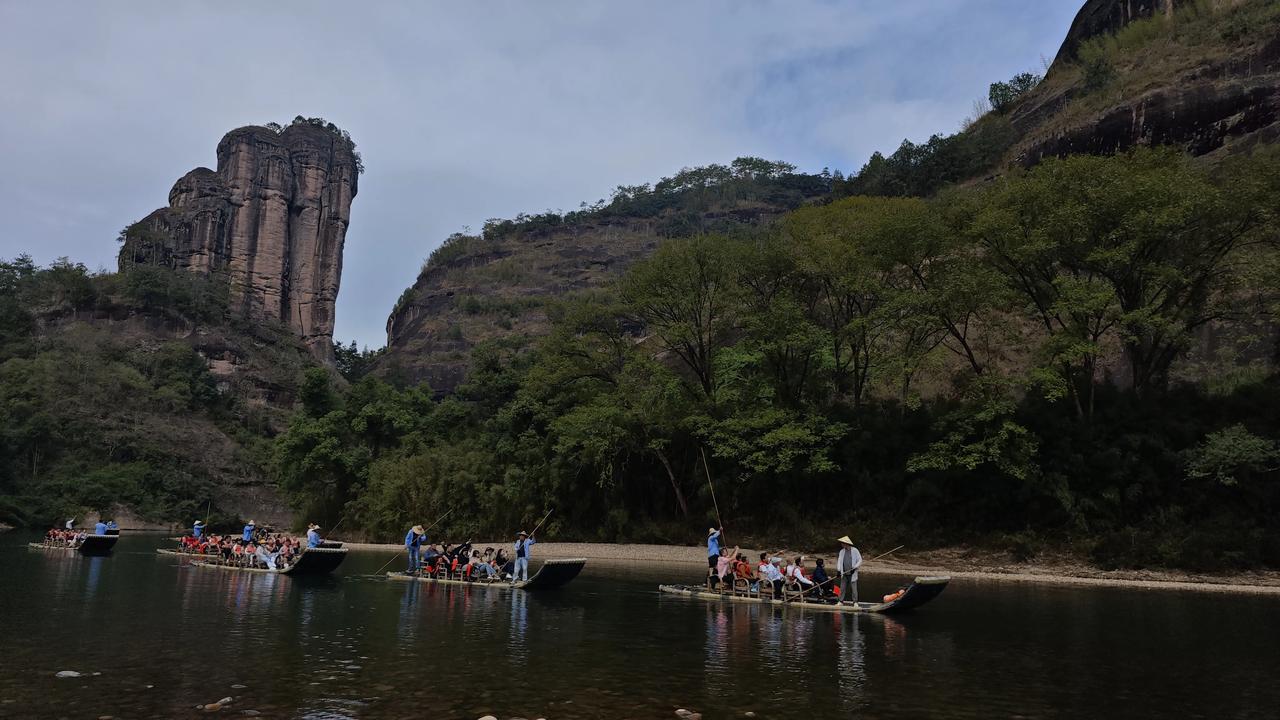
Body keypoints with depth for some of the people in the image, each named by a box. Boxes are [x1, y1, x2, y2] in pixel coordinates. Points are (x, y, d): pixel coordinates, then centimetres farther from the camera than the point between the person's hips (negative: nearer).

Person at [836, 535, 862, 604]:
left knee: (853, 588, -1)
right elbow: (839, 561, 4)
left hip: (852, 574, -4)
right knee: (842, 588, 6)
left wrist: (854, 568, -13)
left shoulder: (855, 550, -3)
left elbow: (860, 561, -1)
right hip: (844, 574, 4)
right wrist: (838, 570, -8)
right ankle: (841, 601, 15)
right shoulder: (842, 551, 8)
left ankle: (855, 602, 7)